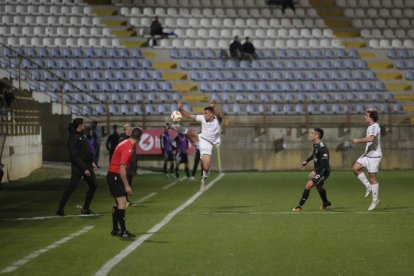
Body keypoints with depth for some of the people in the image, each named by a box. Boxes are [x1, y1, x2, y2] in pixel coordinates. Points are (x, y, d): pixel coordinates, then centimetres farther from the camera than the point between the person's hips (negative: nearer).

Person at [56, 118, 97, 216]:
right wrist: (84, 168, -20)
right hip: (77, 167, -9)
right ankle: (60, 209, -2)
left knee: (93, 185, 10)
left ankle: (85, 208, 19)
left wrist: (92, 162, 10)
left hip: (86, 165, 9)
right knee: (72, 187, -10)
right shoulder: (73, 138, -16)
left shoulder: (83, 135, 10)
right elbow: (75, 156, -19)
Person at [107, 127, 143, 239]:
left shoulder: (126, 144, 8)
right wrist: (126, 186, -22)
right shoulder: (128, 148, -21)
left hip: (113, 176, 10)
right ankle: (123, 232, -13)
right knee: (122, 202, -13)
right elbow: (122, 168, -24)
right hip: (115, 176, -10)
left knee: (118, 203, 16)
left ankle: (115, 229, 24)